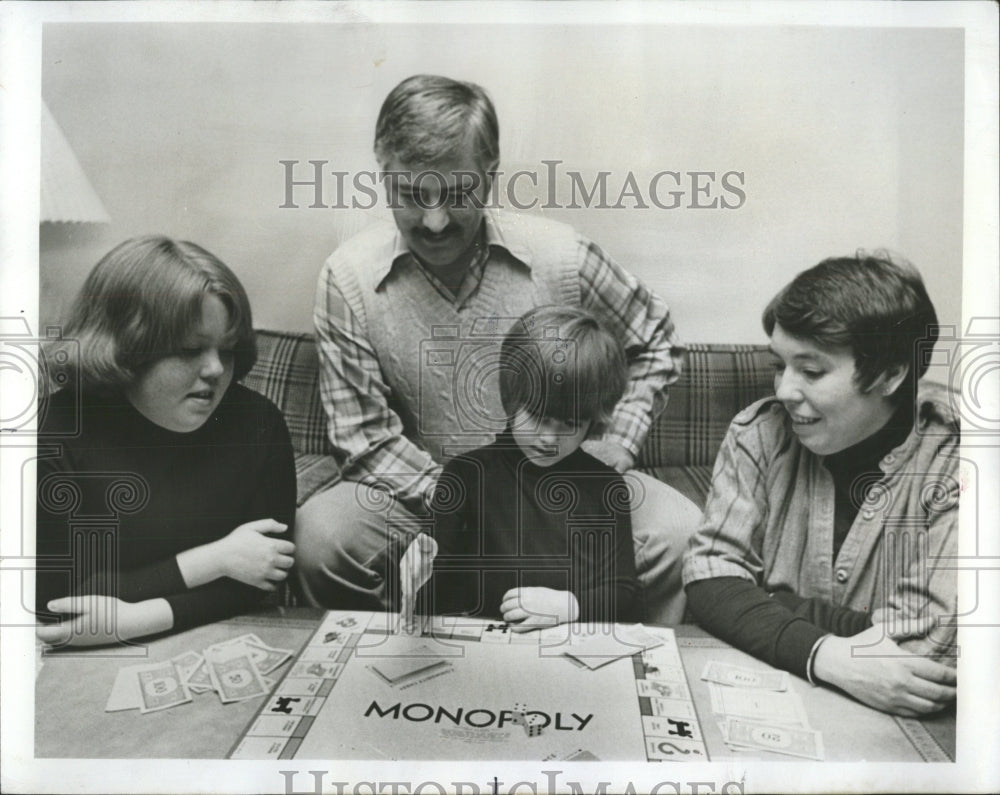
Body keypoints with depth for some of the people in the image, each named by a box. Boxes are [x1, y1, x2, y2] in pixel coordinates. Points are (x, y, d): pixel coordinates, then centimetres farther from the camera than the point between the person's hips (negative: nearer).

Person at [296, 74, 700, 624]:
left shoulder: (562, 258, -10)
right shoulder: (349, 278, -11)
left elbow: (655, 342, 8)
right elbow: (365, 439, -8)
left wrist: (621, 440, -4)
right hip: (422, 490, 0)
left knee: (678, 532, -21)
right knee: (320, 534, -27)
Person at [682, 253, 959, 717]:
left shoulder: (951, 462, -13)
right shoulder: (761, 435, -6)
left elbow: (921, 641, -19)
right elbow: (710, 578, -11)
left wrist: (766, 605, -13)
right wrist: (824, 654, -25)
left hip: (890, 725, 0)